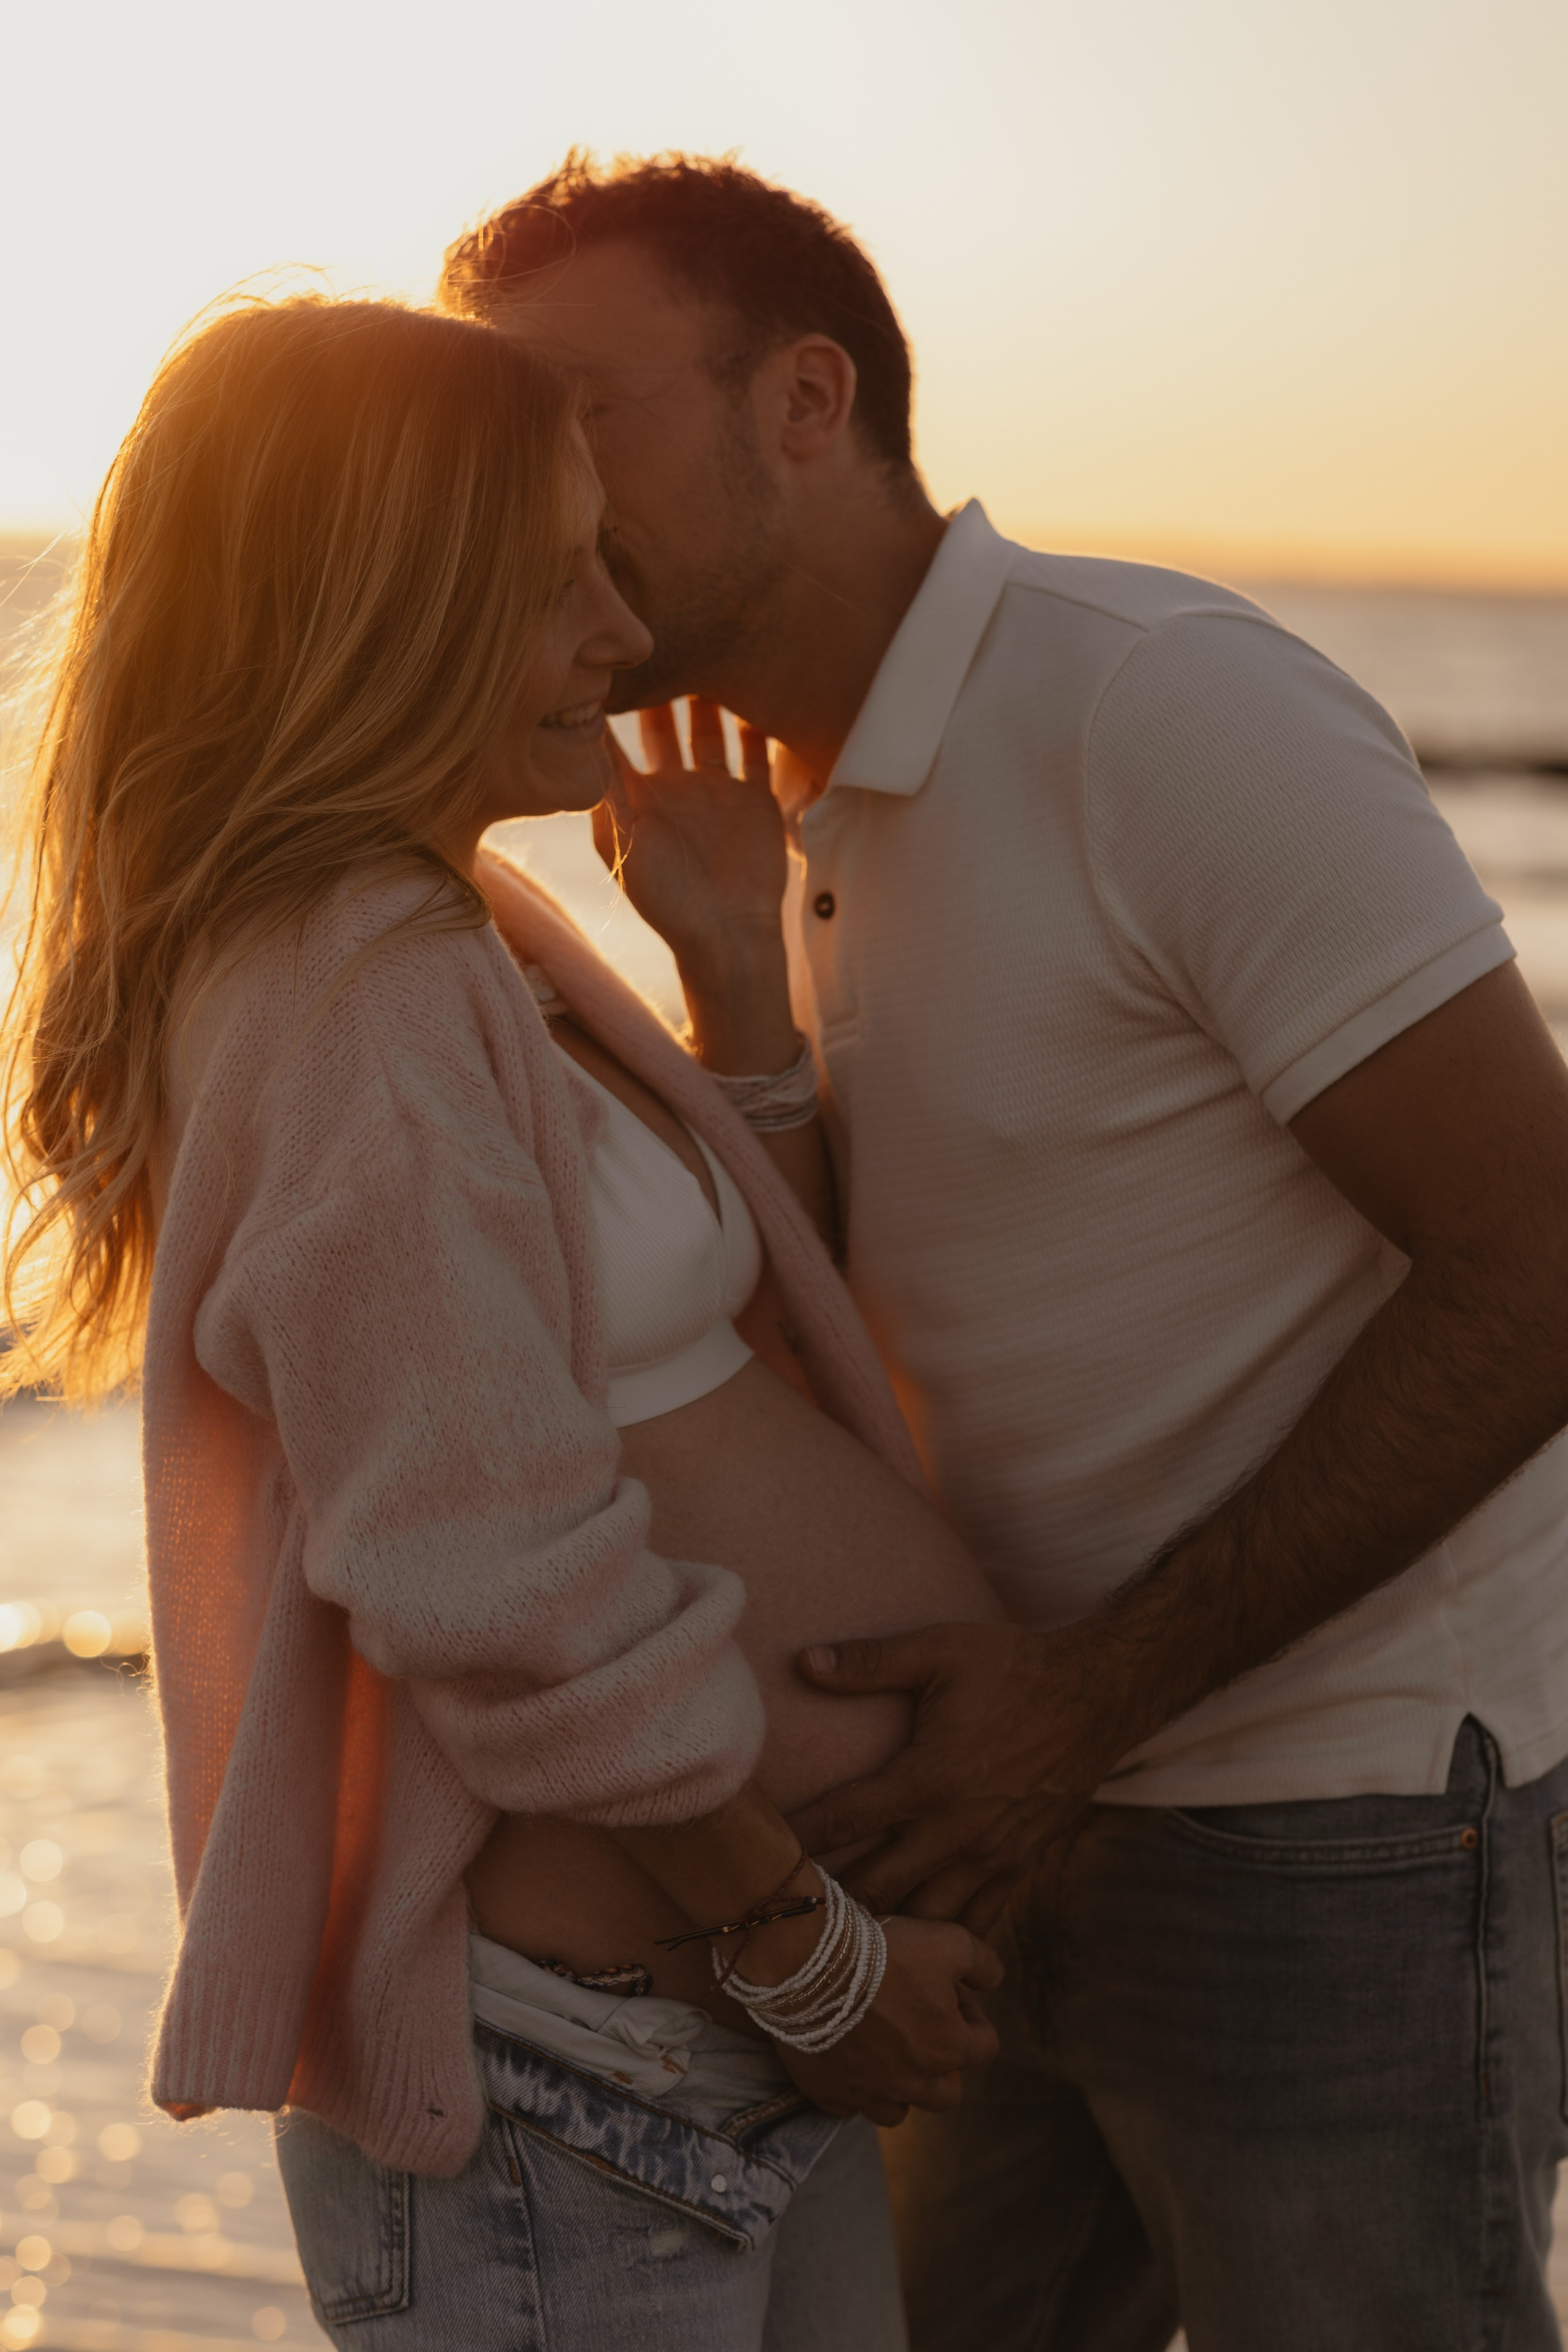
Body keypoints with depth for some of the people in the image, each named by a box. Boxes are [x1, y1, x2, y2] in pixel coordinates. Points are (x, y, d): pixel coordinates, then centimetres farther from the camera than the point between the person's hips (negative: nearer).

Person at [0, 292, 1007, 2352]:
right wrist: (814, 1951, -13)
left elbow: (742, 1331, 16)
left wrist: (739, 960, 8)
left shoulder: (449, 943, 11)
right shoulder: (351, 1001, -21)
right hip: (562, 2071, -9)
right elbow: (517, 1606, -22)